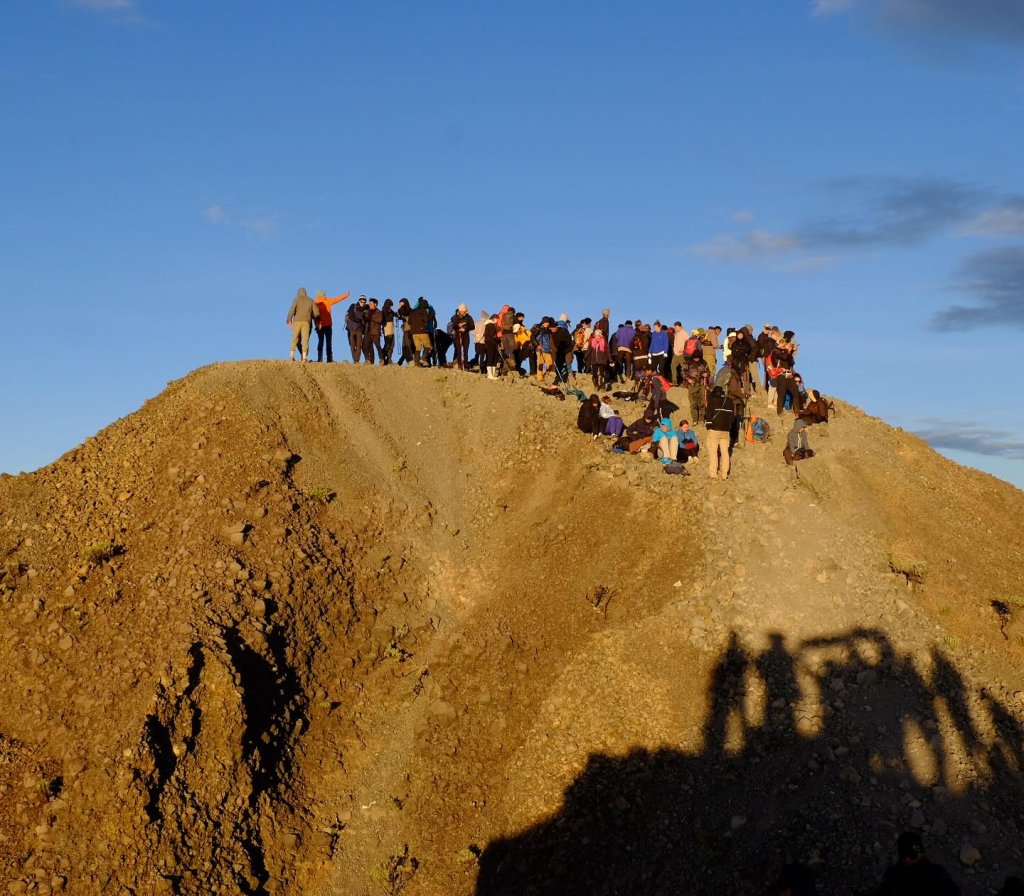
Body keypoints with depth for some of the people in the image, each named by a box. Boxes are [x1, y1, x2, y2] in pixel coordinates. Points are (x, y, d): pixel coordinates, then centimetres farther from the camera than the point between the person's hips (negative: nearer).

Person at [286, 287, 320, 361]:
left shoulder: (297, 299, 5)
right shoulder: (311, 301, 12)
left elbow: (292, 310, -7)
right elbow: (316, 313, 6)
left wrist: (289, 320, 0)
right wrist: (313, 317, 25)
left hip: (297, 322, -1)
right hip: (306, 322, 1)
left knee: (295, 339, 7)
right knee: (305, 340, 2)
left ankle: (291, 356, -3)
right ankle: (304, 357, -7)